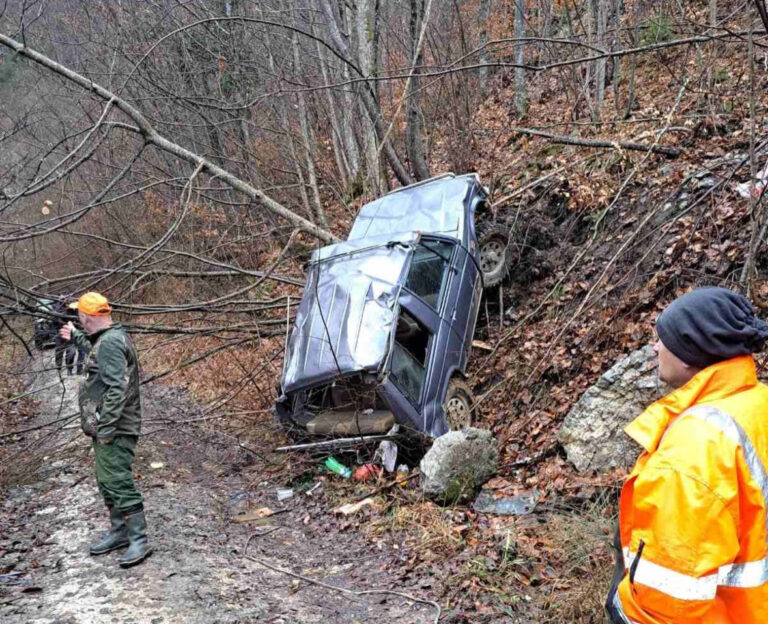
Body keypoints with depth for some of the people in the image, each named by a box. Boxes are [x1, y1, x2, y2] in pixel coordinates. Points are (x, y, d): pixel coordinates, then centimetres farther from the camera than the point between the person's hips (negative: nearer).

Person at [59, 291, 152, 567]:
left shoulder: (111, 341, -19)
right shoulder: (108, 337, 13)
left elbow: (116, 389, -26)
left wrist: (106, 428, -25)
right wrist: (75, 336, 49)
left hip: (115, 429, -11)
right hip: (108, 426, 11)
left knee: (118, 482, -9)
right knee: (107, 480, 17)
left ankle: (139, 540, -5)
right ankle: (119, 531, 26)